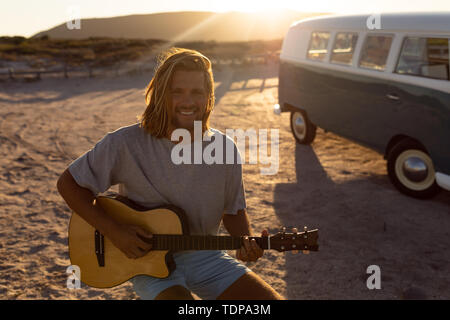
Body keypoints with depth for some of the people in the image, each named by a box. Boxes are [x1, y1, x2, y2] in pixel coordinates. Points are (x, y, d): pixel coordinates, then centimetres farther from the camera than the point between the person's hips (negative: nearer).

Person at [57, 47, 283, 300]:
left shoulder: (226, 150, -5)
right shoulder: (126, 144, -14)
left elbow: (233, 211, 7)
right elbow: (68, 183, -6)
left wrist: (247, 242, -14)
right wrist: (113, 231, -16)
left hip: (206, 256, 3)